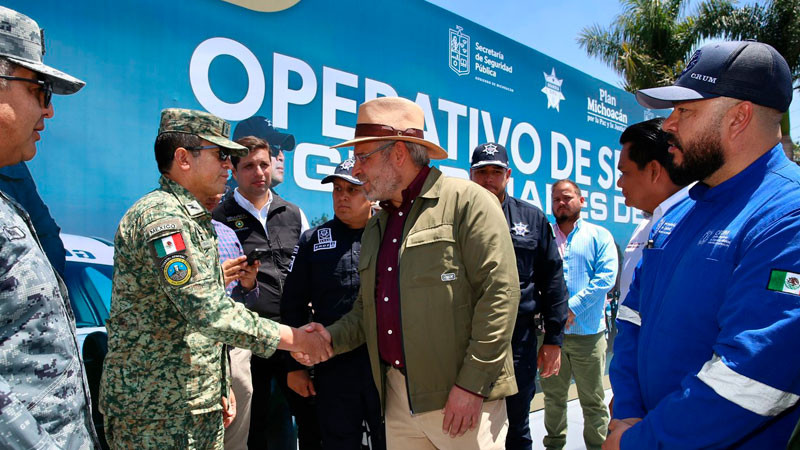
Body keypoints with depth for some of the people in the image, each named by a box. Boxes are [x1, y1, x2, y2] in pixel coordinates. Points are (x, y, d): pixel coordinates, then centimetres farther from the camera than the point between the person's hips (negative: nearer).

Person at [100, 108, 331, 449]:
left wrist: (219, 389, 18)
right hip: (159, 413, -9)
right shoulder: (161, 216, -18)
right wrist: (293, 339, -20)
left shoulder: (192, 218, 15)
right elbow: (208, 312, -27)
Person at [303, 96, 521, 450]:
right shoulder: (375, 227, 16)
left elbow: (500, 292, -14)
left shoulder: (467, 202, -8)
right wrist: (333, 338, 2)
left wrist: (472, 384, -16)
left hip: (462, 397, -6)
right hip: (397, 398, 7)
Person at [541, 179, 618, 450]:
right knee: (553, 396, 14)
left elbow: (607, 275, -8)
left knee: (592, 400, 8)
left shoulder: (599, 235, 3)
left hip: (587, 330, -2)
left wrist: (573, 307, -16)